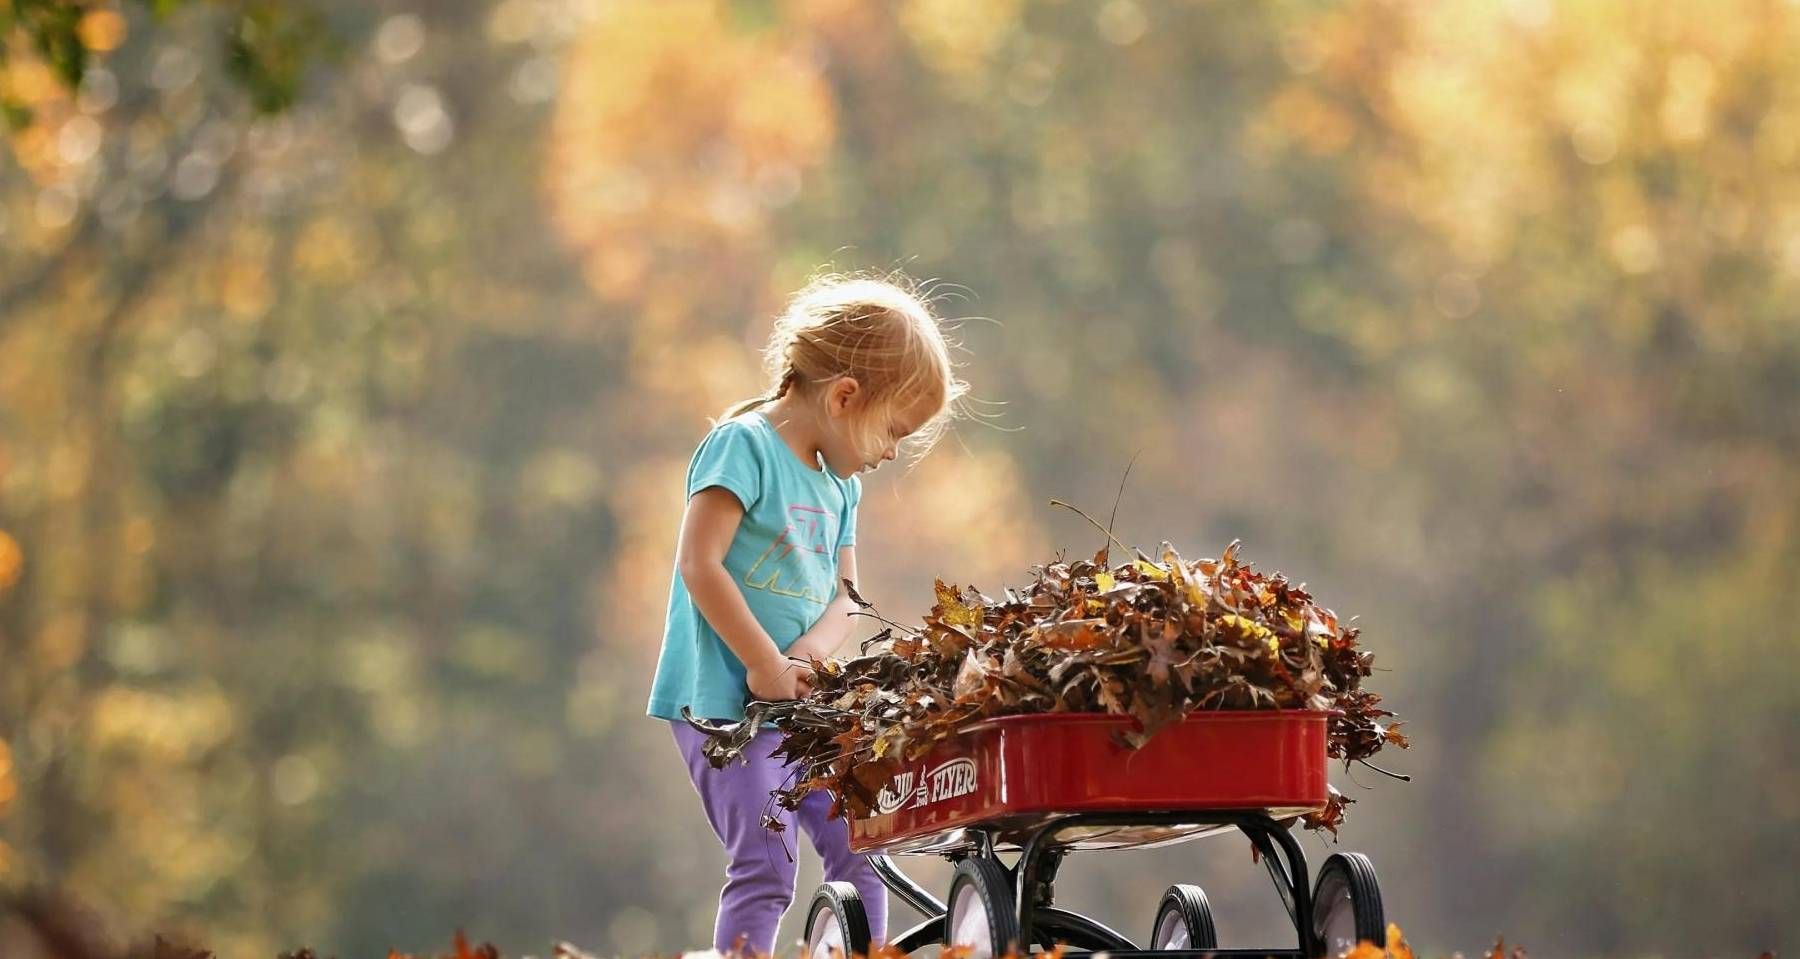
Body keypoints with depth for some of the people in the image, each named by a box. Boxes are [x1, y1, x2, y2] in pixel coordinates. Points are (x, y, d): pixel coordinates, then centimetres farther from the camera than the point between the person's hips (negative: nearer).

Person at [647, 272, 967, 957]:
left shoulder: (840, 483, 15)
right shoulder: (744, 445, -11)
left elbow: (842, 598, 12)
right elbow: (699, 565, -19)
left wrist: (809, 654, -10)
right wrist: (766, 664, -19)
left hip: (802, 705, 8)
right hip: (725, 701, -8)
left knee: (858, 847, 8)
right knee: (765, 869, -14)